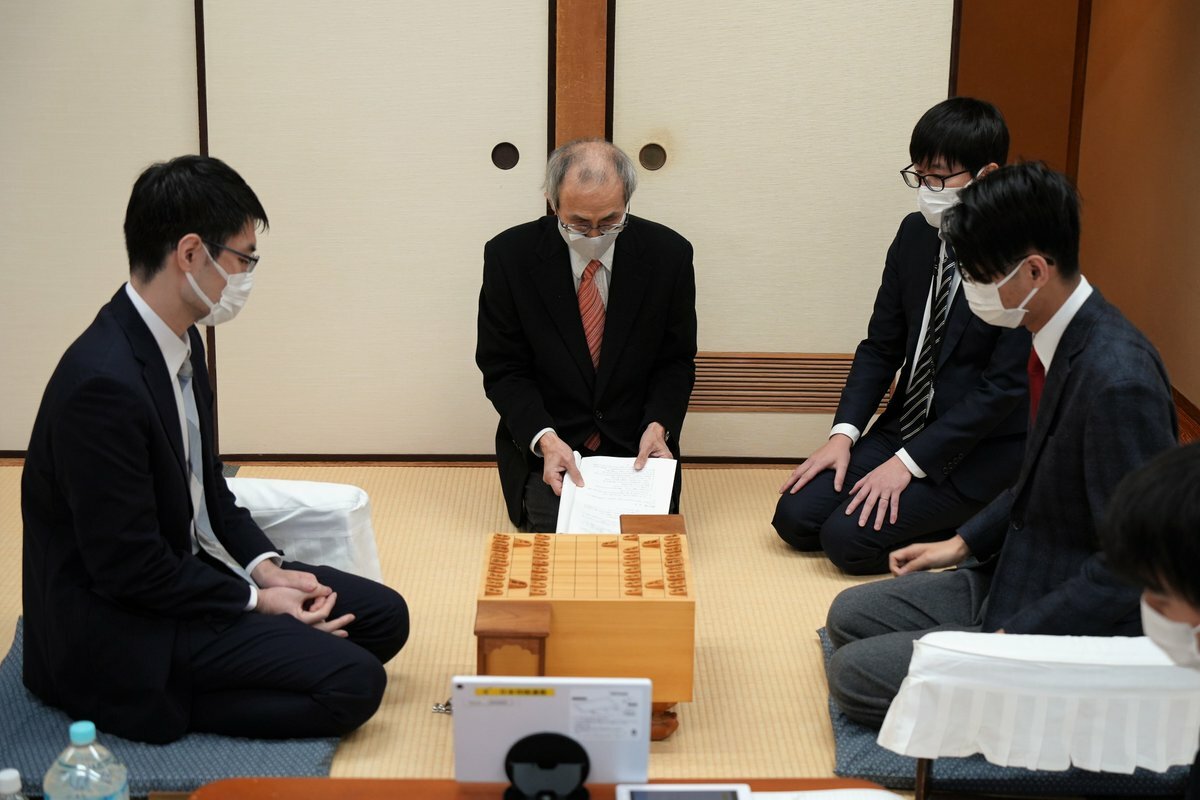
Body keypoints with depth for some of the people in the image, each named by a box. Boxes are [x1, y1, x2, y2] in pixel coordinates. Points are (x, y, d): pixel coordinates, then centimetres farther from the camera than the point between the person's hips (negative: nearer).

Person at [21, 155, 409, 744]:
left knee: (385, 617, 6)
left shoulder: (181, 342, 3)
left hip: (188, 565, 10)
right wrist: (256, 600, -13)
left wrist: (264, 565, 1)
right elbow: (129, 568, -24)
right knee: (354, 682, -19)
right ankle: (163, 703, -4)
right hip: (120, 625, -10)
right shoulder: (104, 383, -28)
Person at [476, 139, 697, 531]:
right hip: (543, 450, -1)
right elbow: (502, 369, -4)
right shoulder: (510, 256, -9)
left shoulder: (669, 254, -6)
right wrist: (545, 439, -20)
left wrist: (658, 425, -15)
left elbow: (676, 361, 4)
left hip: (635, 450, 1)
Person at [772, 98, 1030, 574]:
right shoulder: (915, 234, 2)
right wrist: (844, 433, -5)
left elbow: (1005, 386, -20)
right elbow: (881, 346, 9)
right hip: (905, 425, 7)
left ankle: (971, 526, 3)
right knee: (795, 518, -5)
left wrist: (910, 462, -20)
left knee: (848, 538, -19)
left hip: (977, 452, -7)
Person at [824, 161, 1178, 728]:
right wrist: (962, 544, 14)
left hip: (1076, 629, -10)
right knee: (849, 616, 12)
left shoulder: (1118, 381, -29)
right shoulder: (1057, 341, 1)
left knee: (854, 675, -12)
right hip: (1014, 576, 10)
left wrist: (1006, 640, -23)